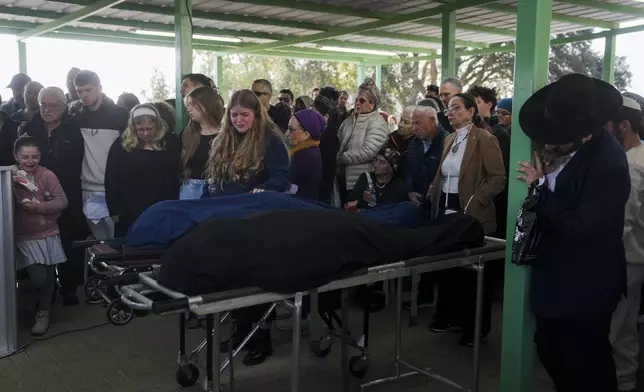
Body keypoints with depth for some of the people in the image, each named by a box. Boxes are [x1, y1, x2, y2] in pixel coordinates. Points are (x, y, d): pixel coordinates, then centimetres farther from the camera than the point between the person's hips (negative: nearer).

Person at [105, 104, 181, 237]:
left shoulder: (170, 143, 0)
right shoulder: (121, 145, -3)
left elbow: (177, 177, 3)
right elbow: (111, 181, 0)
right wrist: (114, 211, -2)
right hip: (130, 215, -1)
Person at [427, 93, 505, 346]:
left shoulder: (485, 140, -11)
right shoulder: (449, 140, 13)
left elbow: (498, 179, -16)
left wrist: (474, 201, -22)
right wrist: (433, 195, 8)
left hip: (471, 216, -7)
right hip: (446, 212, 7)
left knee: (472, 272, 3)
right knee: (447, 267, 14)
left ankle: (477, 327, 17)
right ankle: (450, 317, 30)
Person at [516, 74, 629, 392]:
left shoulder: (608, 162, -25)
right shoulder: (565, 146, -1)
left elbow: (582, 229, -28)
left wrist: (541, 187, -18)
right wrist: (545, 177, -14)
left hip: (584, 288, -8)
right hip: (557, 277, 8)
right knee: (550, 354, 22)